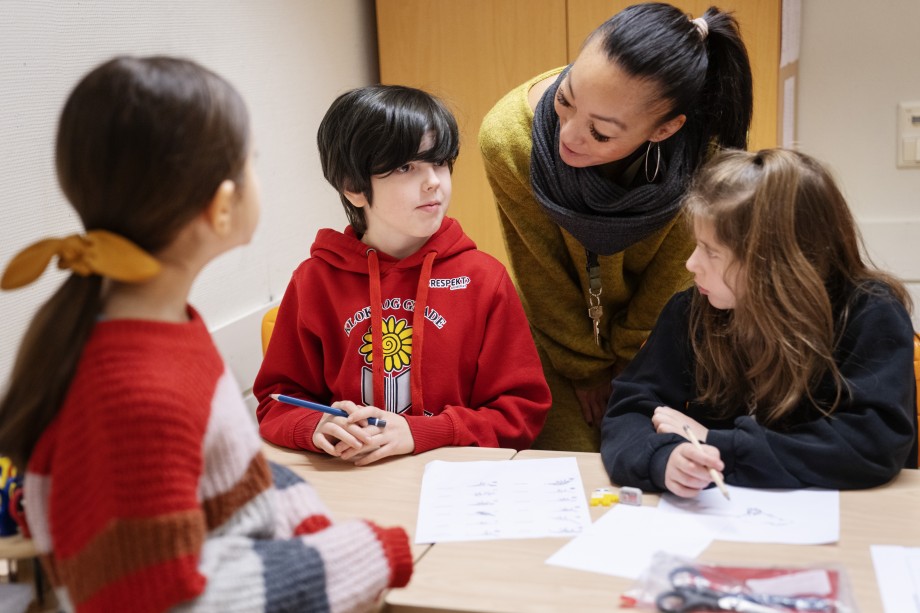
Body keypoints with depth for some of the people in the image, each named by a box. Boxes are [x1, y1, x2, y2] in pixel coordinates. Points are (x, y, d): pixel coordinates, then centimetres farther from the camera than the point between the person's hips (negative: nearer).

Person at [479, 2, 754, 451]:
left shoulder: (702, 157, -32)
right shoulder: (508, 138, -32)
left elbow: (670, 279, -13)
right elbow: (544, 278, -16)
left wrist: (628, 361, -3)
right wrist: (584, 368, -5)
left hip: (655, 330, 1)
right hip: (556, 332, 0)